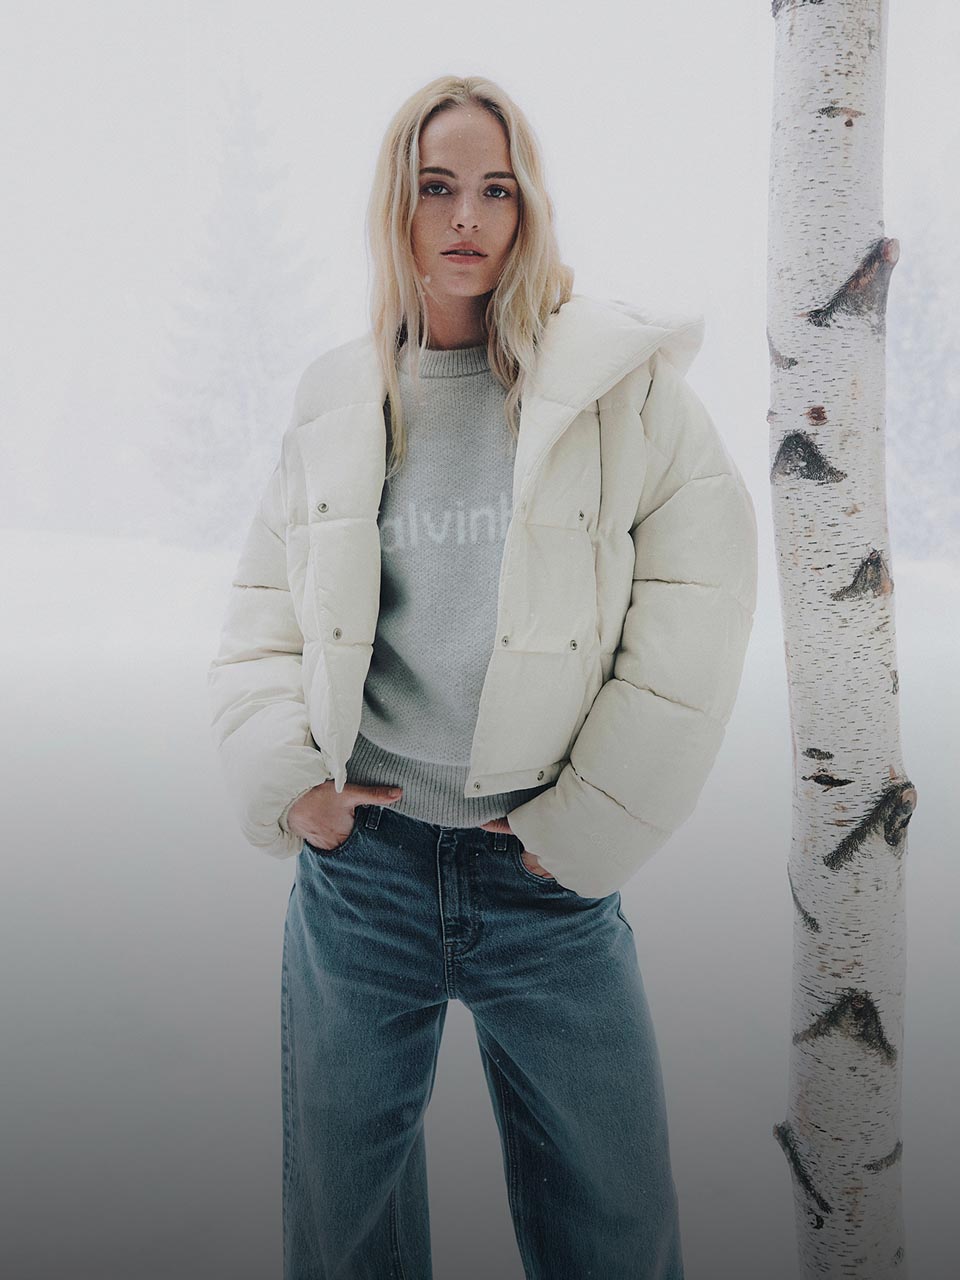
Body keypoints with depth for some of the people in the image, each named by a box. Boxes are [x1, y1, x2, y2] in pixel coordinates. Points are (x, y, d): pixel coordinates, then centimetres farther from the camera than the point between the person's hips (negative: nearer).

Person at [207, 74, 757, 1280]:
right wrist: (283, 775, -2)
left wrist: (590, 820, -7)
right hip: (358, 859, 2)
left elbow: (701, 593, -5)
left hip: (550, 877, -1)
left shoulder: (622, 380, -2)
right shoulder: (337, 399, 6)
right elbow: (262, 603, 12)